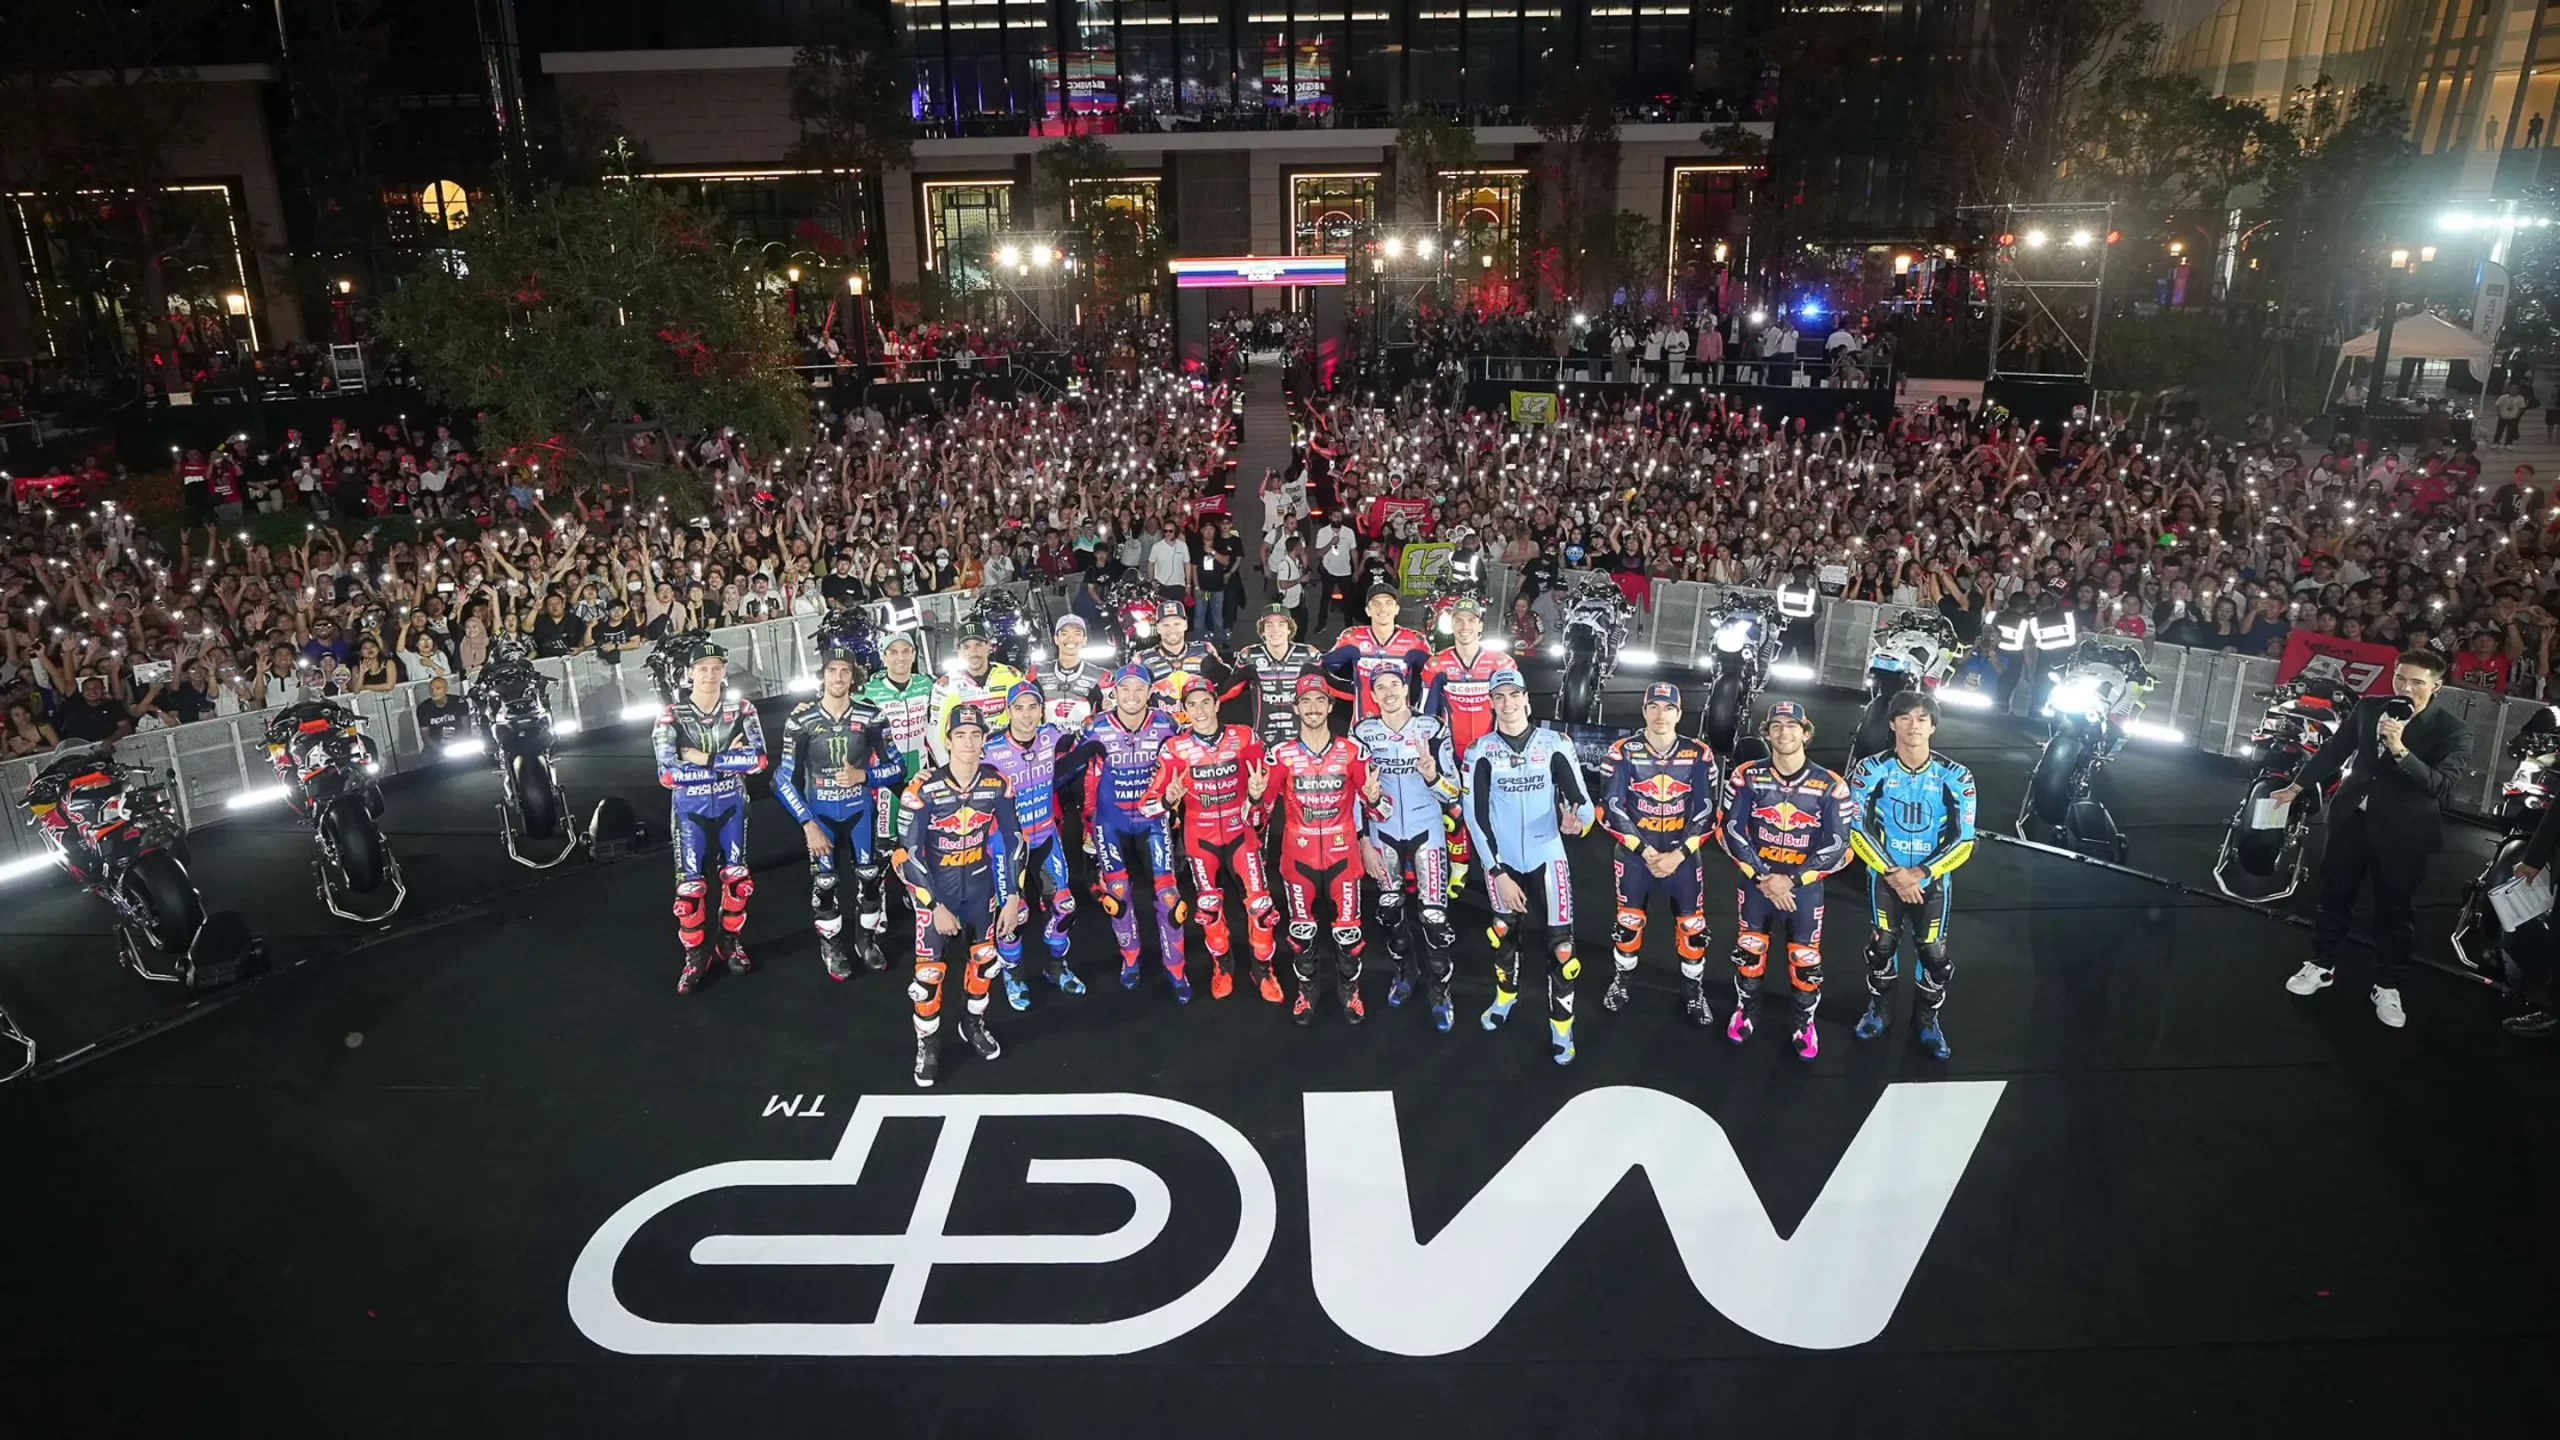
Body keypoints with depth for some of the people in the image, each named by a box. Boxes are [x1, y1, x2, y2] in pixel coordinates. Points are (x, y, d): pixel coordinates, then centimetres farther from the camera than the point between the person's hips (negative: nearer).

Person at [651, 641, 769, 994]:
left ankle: (731, 941, 31)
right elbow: (668, 774, -20)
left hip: (731, 804, 2)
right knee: (690, 885, 1)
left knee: (737, 877, 11)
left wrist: (704, 759, -21)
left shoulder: (742, 710, -5)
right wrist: (727, 760, -20)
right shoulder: (671, 715, -11)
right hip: (689, 809, -2)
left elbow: (757, 759, -18)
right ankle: (696, 955, 18)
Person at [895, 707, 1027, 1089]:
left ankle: (973, 1024, 37)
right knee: (930, 971, -4)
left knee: (986, 957, 14)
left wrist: (1012, 897, -3)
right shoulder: (923, 790, -22)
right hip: (935, 886, -4)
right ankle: (927, 1044, 16)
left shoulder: (996, 785, -10)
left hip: (980, 883, 4)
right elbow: (907, 855, -17)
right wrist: (935, 907, -17)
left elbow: (1012, 840, -1)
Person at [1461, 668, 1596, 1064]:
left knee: (1561, 943, -5)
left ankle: (1561, 1027, 11)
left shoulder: (1555, 745, -4)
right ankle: (1506, 996, 44)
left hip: (1545, 856, -1)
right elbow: (1476, 817, -5)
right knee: (1504, 932, 17)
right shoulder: (1480, 752, -4)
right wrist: (1497, 872, -9)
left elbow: (1581, 798, -7)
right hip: (1501, 861, 1)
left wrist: (1577, 820, -31)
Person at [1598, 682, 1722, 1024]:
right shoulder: (1623, 752, -9)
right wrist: (1645, 850, -16)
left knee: (1693, 926, 4)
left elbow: (1706, 813, -5)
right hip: (1635, 851, -1)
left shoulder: (1699, 754, -5)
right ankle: (1621, 980, 32)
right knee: (1629, 921, 11)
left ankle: (1693, 992, 22)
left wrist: (1678, 855, -13)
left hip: (1683, 852, 1)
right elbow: (1611, 809, -11)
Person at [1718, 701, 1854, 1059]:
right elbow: (1732, 831, -7)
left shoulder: (1831, 786, -8)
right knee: (1749, 952, 11)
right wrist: (1762, 878, -14)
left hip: (1805, 886, -1)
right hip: (1757, 882, 1)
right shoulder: (1747, 776, -6)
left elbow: (1838, 847, -10)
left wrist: (1791, 880, -17)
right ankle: (1743, 1011, 33)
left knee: (1806, 961, 4)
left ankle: (1805, 1024, 26)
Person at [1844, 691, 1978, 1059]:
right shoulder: (1872, 771, -11)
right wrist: (1893, 872, -15)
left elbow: (1963, 842, -8)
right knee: (1882, 945, 1)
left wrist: (1920, 874, -17)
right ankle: (1878, 1008, 26)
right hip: (1885, 874, 0)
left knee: (1933, 952, -1)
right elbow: (1857, 830, -9)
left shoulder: (1955, 777, -10)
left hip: (1933, 878, 0)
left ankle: (1927, 1019, 22)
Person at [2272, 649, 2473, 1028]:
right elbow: (2334, 750, 11)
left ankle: (2387, 987, 20)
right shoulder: (2370, 708, -1)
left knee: (2394, 911, 7)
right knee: (2333, 895, 14)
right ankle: (2321, 965, 29)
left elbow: (2443, 784, -23)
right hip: (2353, 817, 4)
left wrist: (2400, 751, -34)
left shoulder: (2452, 730, -12)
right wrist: (2297, 787, 13)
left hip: (2403, 831, -4)